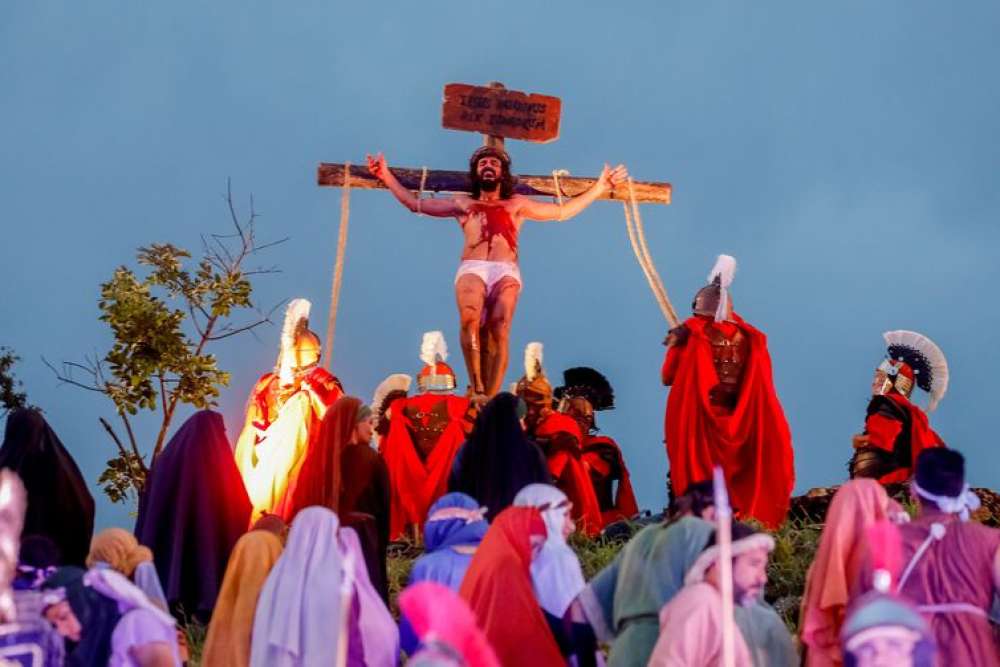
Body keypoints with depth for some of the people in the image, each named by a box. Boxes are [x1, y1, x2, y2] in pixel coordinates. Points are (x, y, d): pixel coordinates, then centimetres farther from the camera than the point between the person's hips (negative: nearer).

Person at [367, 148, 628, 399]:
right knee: (469, 320, -31)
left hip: (506, 272, 0)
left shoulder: (516, 204, 29)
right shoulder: (463, 204, 29)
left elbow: (562, 211, 31)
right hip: (472, 270, 0)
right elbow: (416, 204, 30)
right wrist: (387, 176, 25)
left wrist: (600, 188, 27)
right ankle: (477, 390, -34)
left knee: (498, 333, -21)